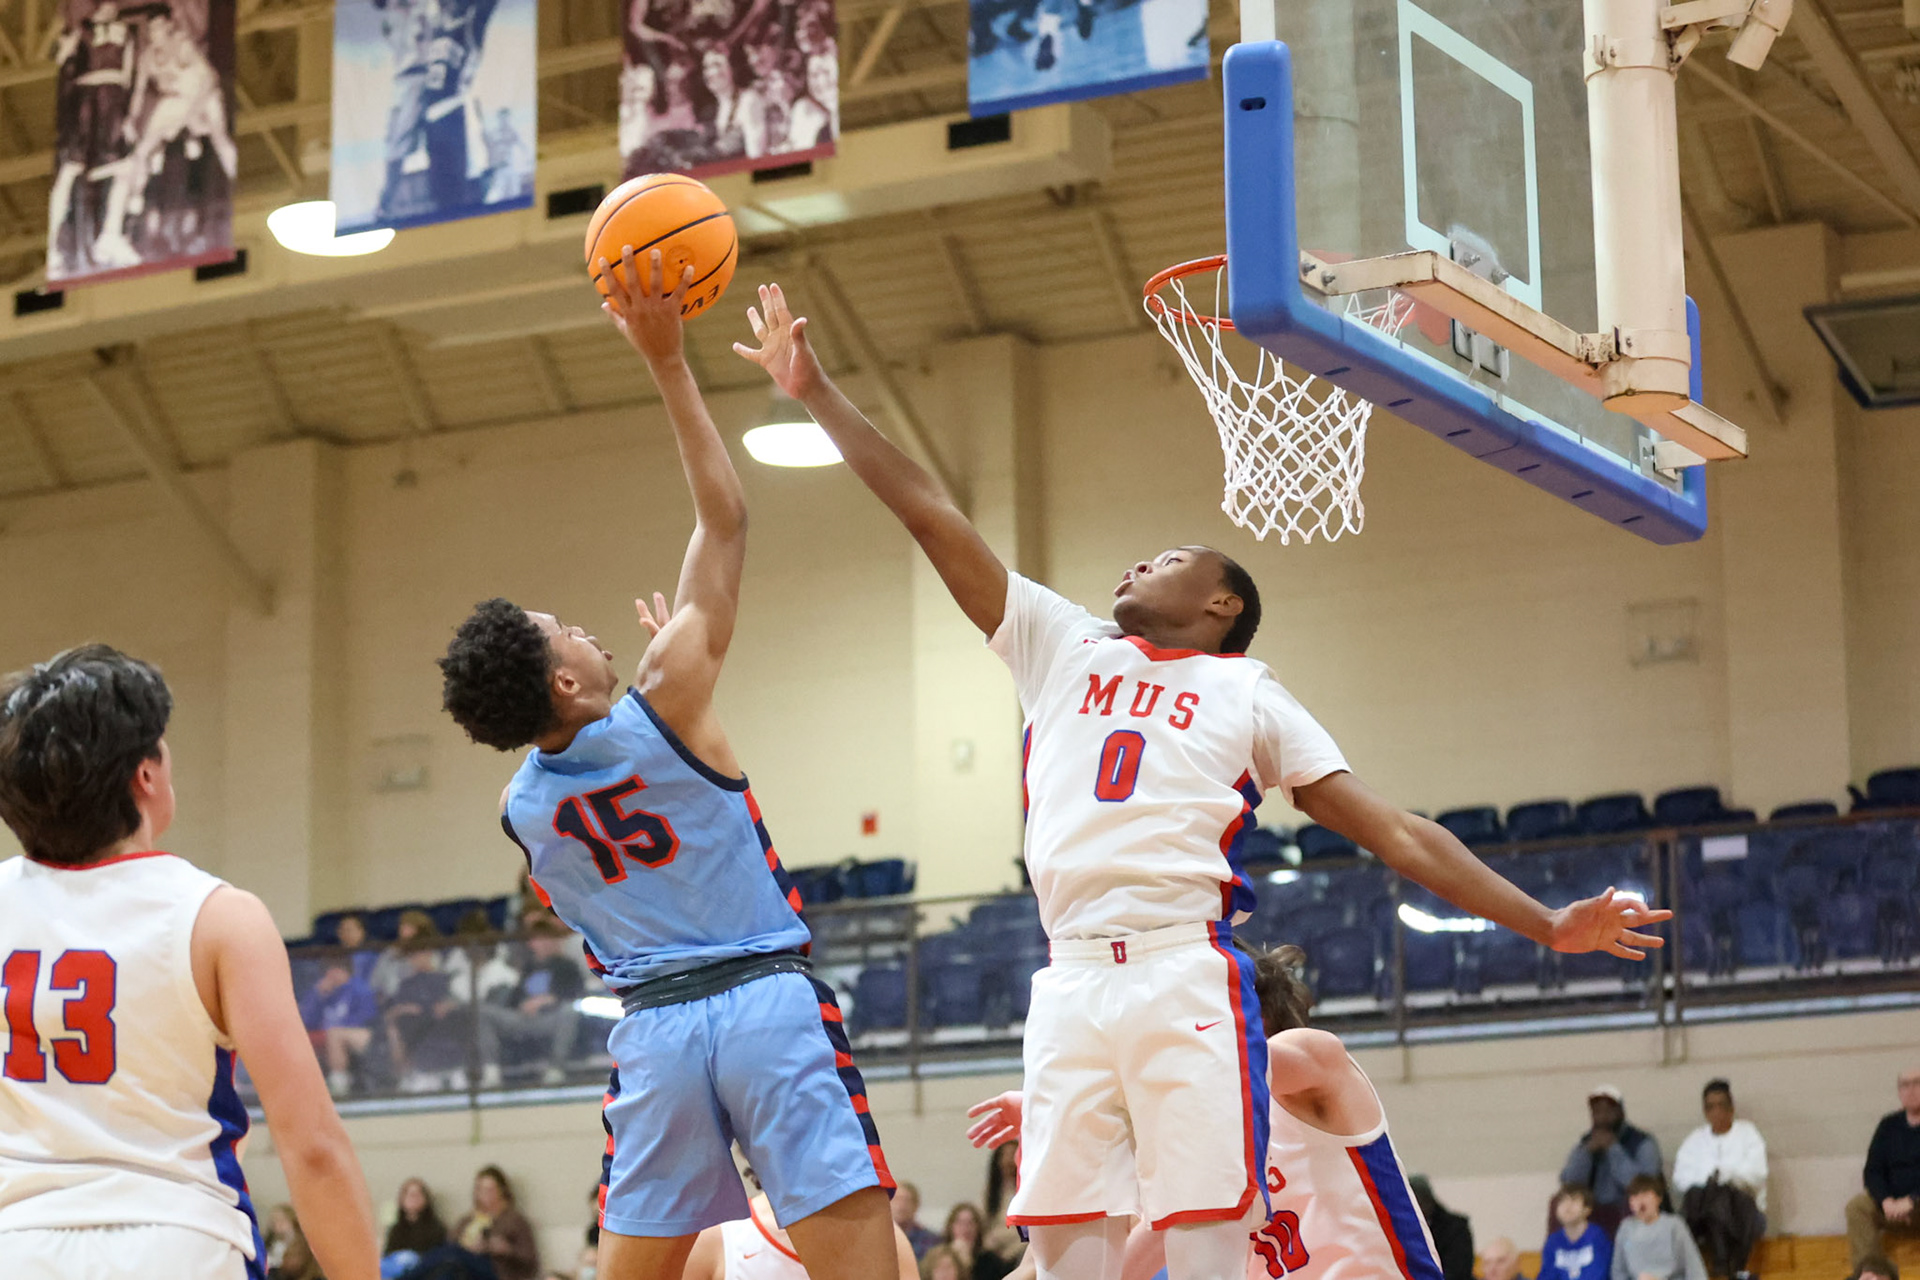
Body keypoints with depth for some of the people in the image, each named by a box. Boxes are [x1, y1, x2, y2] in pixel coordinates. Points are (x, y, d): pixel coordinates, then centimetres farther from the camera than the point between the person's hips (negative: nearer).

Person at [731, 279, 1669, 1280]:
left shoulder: (1246, 695, 14)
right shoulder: (1063, 647, 22)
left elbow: (1395, 832, 10)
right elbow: (932, 516, 19)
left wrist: (1547, 925, 2)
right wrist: (815, 392, 17)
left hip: (1188, 980, -3)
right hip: (1071, 983, 3)